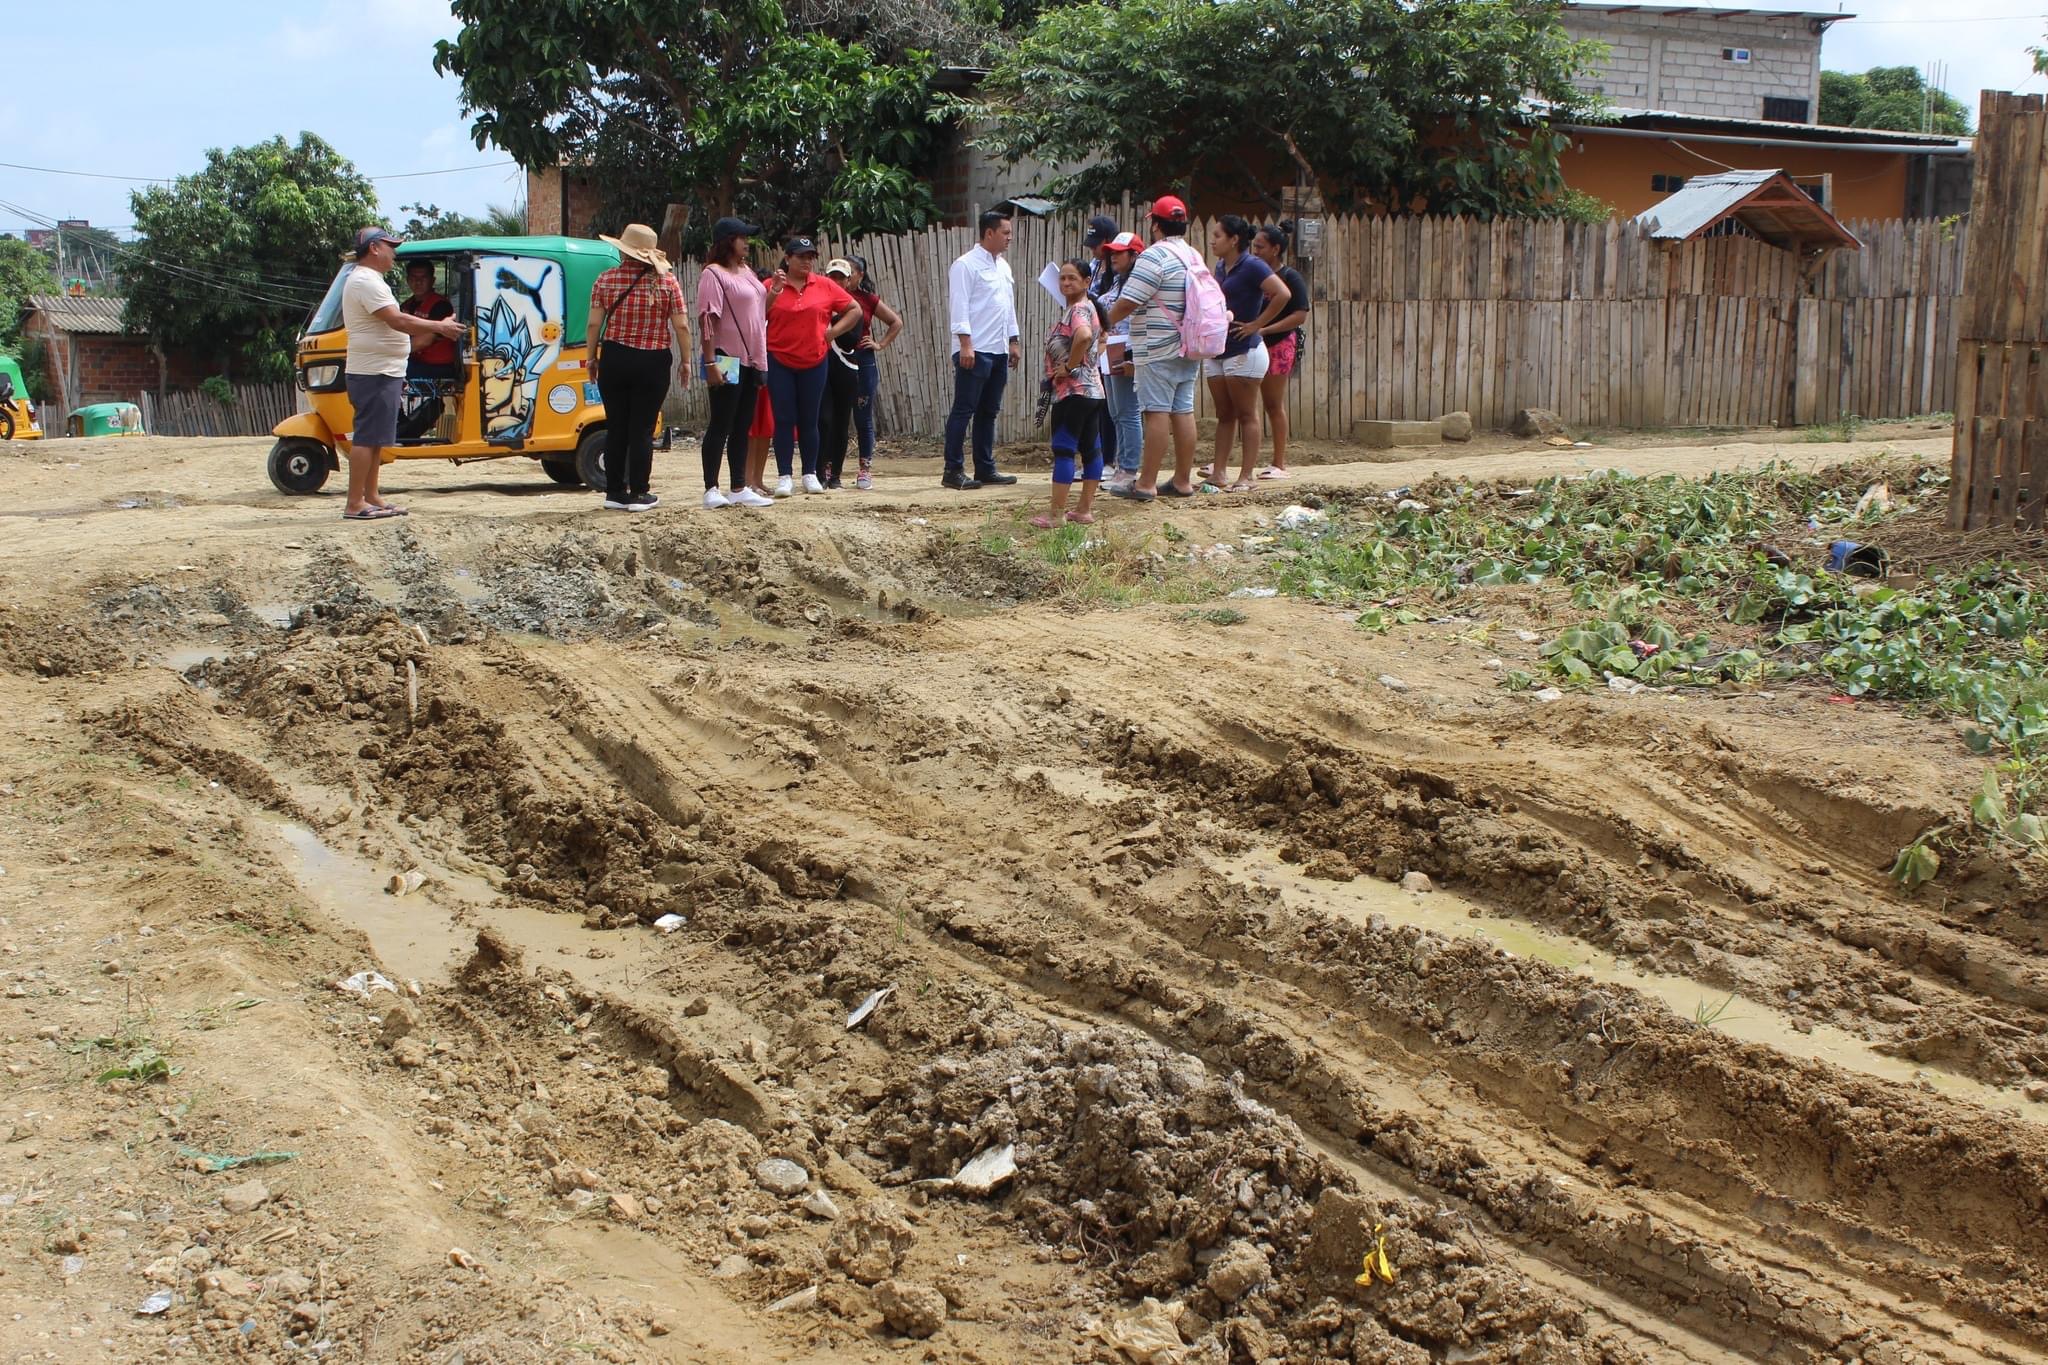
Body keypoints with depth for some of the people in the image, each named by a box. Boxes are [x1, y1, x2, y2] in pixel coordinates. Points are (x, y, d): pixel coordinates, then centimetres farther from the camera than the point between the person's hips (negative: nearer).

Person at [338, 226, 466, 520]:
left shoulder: (366, 280, 21)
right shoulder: (366, 281, -15)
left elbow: (391, 325, 19)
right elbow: (397, 321, -23)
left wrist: (435, 328, 12)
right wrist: (439, 327, -16)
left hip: (379, 373, 11)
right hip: (375, 374, -11)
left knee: (374, 438, 13)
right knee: (367, 437, -10)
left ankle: (371, 497, 19)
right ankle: (354, 504, -9)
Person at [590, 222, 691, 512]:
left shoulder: (605, 279, -3)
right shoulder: (666, 281, -5)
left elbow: (594, 324, -4)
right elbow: (682, 326, -8)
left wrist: (592, 357, 8)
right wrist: (686, 361, 3)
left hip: (614, 359, 1)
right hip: (653, 362, -1)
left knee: (616, 427, 10)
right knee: (642, 429, 4)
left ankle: (615, 493, 14)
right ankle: (638, 494, 6)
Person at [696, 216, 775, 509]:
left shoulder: (747, 271, 15)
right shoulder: (714, 274, -11)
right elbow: (707, 320, -18)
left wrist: (774, 291, 10)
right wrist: (710, 363, -23)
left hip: (752, 361, 8)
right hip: (728, 361, -8)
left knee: (742, 427, 11)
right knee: (721, 425, -5)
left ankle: (740, 489, 16)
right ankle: (711, 489, 0)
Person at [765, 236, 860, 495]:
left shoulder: (824, 286, 3)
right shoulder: (771, 285, 0)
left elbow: (855, 310, 9)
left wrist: (833, 331, 1)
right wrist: (773, 294, -16)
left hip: (814, 362, 1)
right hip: (779, 362, -1)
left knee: (809, 421, 7)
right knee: (784, 420, -1)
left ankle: (810, 474, 14)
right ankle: (784, 477, 1)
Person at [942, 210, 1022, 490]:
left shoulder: (1003, 266, 18)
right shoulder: (966, 265, -8)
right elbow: (959, 306, -14)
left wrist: (1013, 342, 20)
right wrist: (965, 344, -20)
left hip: (999, 351, 8)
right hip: (975, 351, -8)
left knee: (988, 412, 11)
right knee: (963, 411, -5)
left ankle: (985, 469, 16)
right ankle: (953, 471, -3)